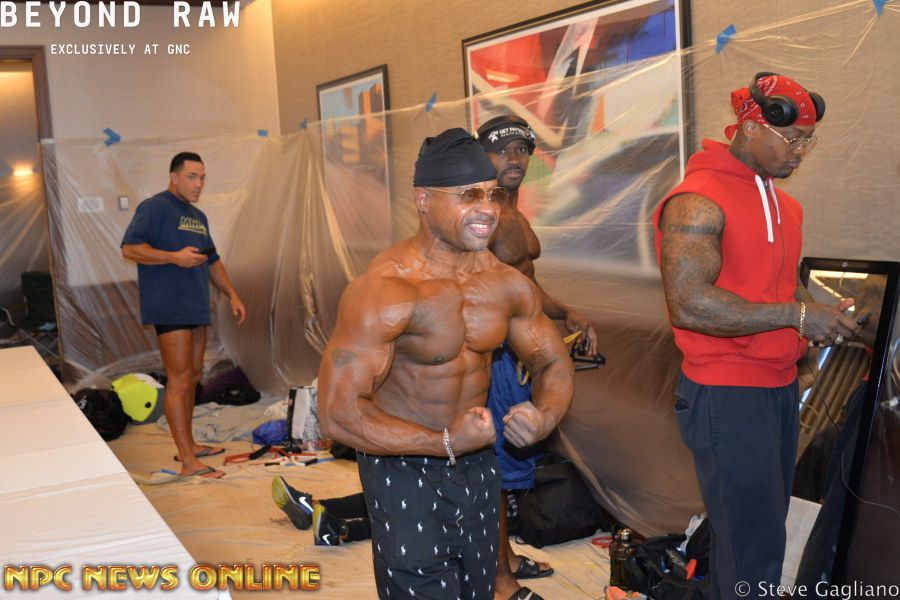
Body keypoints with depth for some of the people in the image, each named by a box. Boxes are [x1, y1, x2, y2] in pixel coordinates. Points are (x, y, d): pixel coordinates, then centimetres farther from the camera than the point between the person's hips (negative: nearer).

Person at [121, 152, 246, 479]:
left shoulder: (198, 216, 21)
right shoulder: (155, 207, -7)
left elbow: (212, 260, 28)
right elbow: (130, 248, -17)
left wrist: (232, 295, 20)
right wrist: (174, 257, -25)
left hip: (196, 308, 9)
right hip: (170, 309, -9)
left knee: (193, 377, 14)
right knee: (179, 381, -10)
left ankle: (188, 445, 26)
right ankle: (189, 463, -9)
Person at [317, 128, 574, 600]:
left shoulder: (509, 284, -5)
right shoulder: (383, 291, -25)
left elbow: (554, 365, 8)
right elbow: (338, 414, -28)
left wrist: (545, 416, -15)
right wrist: (445, 443, -26)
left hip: (477, 461, 6)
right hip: (404, 468, -6)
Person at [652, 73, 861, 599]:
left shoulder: (784, 203, 14)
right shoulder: (697, 201, -15)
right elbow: (689, 304, -25)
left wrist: (823, 316, 4)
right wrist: (796, 316, -21)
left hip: (782, 386, 9)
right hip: (727, 396, -9)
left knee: (768, 525, 17)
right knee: (754, 554, -4)